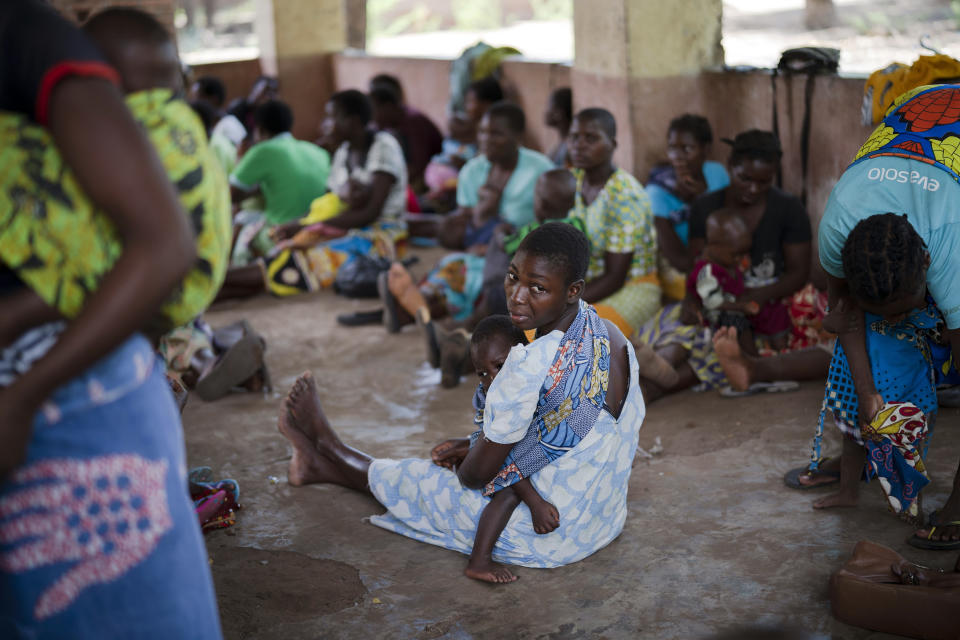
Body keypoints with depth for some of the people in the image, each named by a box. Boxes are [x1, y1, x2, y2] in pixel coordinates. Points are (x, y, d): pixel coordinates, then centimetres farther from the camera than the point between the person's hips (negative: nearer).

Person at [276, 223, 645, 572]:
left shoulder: (531, 367, -32)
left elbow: (479, 474, -22)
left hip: (545, 540, -7)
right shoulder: (615, 338, -4)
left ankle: (326, 449, 47)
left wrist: (462, 462, 6)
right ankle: (323, 463, 47)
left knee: (414, 479, 16)